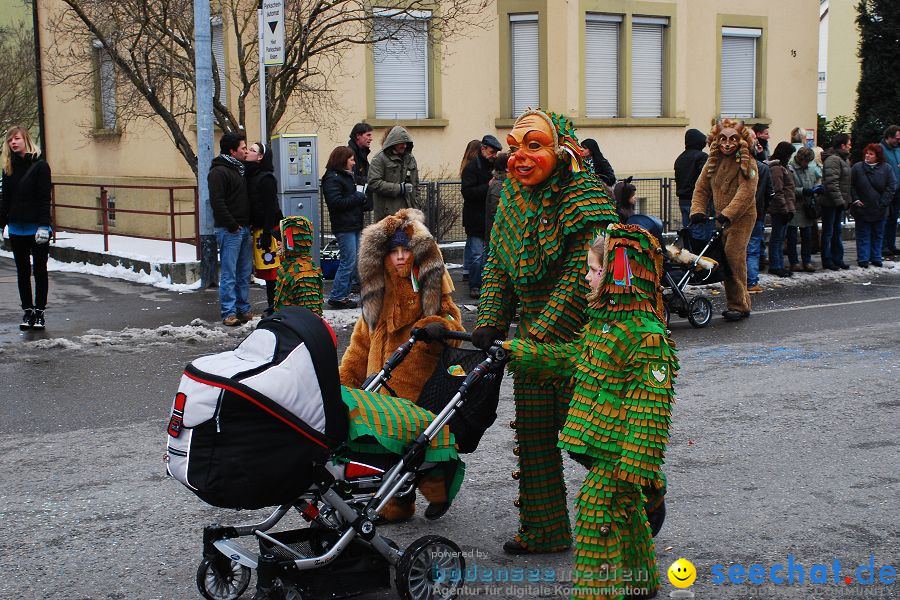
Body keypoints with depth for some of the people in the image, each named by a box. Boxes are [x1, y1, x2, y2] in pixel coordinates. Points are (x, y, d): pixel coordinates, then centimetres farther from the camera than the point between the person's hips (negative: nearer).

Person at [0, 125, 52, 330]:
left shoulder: (40, 166, -8)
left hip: (37, 228, -5)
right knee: (23, 271, 9)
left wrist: (43, 225, -17)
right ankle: (27, 311, 16)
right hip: (17, 229, 5)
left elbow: (44, 198, -11)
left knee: (39, 270, 4)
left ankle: (39, 311, 12)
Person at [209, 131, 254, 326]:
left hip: (244, 229, 9)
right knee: (229, 274, -6)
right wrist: (232, 226, -16)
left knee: (244, 273, 11)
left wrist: (248, 224, 14)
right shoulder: (218, 172, -10)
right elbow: (217, 202, -17)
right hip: (229, 230, -9)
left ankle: (243, 309, 18)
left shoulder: (240, 169, 18)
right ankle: (229, 312, -3)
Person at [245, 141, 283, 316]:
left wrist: (267, 234, -20)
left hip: (268, 229, -9)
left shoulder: (266, 178, -12)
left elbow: (269, 207, -17)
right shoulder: (251, 176, 14)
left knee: (271, 270, -7)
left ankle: (274, 307, -4)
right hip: (258, 228, 9)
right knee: (266, 270, 10)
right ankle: (272, 307, 15)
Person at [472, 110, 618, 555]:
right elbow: (498, 266, 7)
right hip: (532, 336, 7)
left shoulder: (588, 198, -17)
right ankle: (544, 530, 27)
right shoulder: (513, 196, 6)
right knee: (534, 435, 13)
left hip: (578, 338, -7)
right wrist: (489, 323, -5)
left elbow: (580, 279, -24)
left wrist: (540, 336, -28)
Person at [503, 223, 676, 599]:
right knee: (623, 510, 21)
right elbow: (571, 356, 23)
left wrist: (637, 463, -25)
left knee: (597, 512, -5)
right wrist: (514, 352, 22)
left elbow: (650, 406, -23)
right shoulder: (603, 318, 10)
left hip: (617, 446, -9)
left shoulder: (647, 335, -21)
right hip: (600, 442, 10)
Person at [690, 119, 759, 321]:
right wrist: (697, 211, -7)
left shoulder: (747, 162, -9)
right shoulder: (713, 162, 11)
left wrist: (728, 214, -30)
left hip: (741, 217, -6)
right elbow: (701, 188, 9)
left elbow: (746, 192, -20)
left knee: (734, 257, -14)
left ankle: (738, 305, -6)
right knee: (724, 259, 5)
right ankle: (740, 302, 16)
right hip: (722, 218, 6)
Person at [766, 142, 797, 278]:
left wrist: (789, 209, 17)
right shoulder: (777, 168, -14)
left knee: (781, 237, 13)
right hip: (779, 210, -10)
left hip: (785, 209, 10)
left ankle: (779, 265, 18)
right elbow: (777, 192, -19)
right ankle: (775, 266, 2)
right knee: (777, 237, -3)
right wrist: (785, 209, -19)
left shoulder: (783, 167, 18)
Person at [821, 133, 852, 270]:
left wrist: (846, 200, 16)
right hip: (831, 203, -10)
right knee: (828, 232, 0)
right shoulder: (832, 160, -17)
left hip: (839, 203, 10)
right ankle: (827, 261, 7)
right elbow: (831, 183, -24)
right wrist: (839, 200, -24)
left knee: (837, 232, 16)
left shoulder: (843, 160, 16)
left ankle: (837, 259, 24)